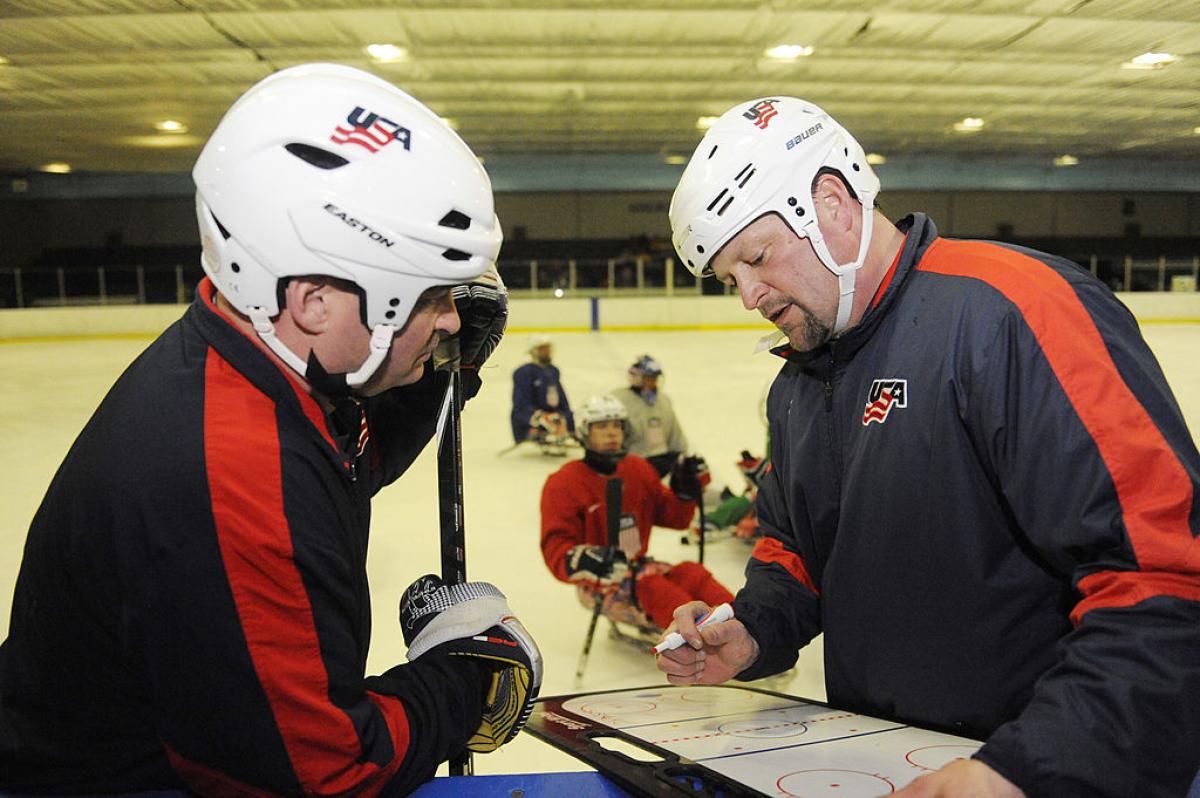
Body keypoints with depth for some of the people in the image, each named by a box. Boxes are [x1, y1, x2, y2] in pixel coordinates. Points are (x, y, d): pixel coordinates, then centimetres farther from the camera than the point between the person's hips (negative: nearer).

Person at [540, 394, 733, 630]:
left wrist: (686, 491, -10)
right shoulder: (564, 484, -9)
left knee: (693, 575, -19)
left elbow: (673, 517, 11)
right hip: (601, 583, -6)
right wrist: (583, 561, -38)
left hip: (638, 566, 6)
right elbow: (556, 549, -15)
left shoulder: (638, 469, 8)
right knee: (651, 587, -31)